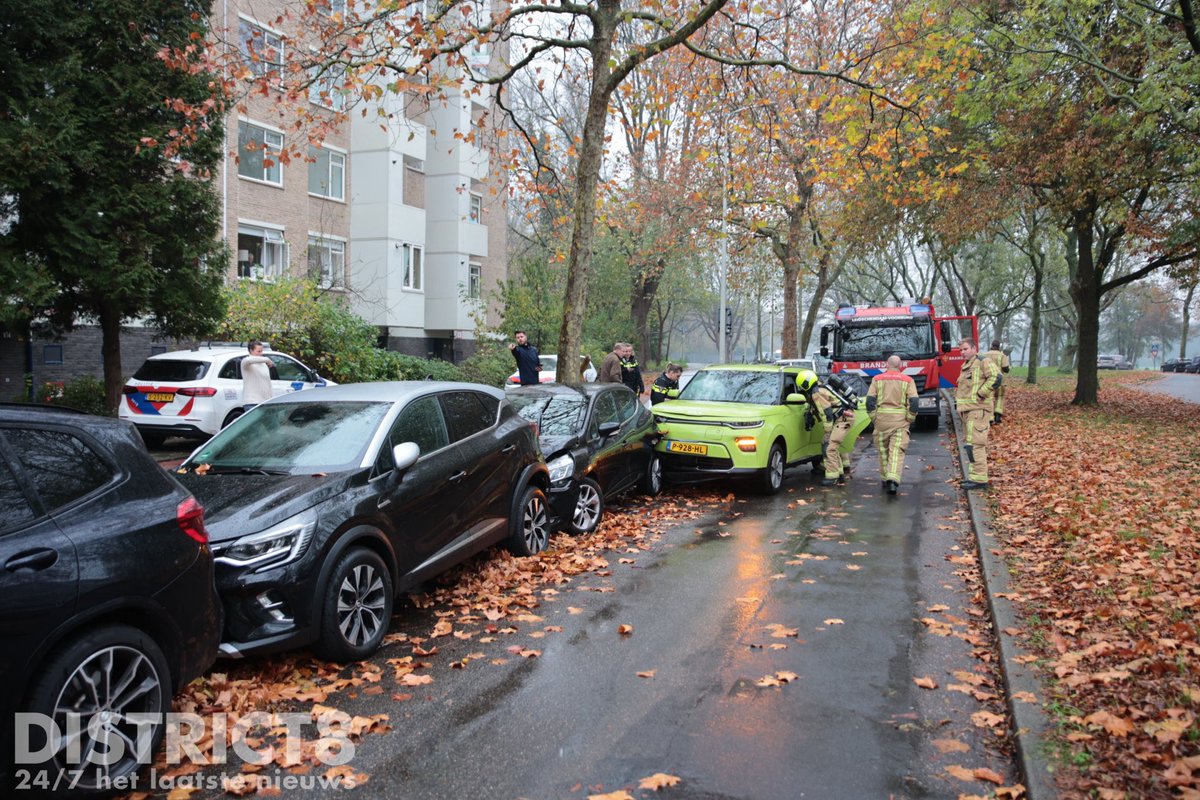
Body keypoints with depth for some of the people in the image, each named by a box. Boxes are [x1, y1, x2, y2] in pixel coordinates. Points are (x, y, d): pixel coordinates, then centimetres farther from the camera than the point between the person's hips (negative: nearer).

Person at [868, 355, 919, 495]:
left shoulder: (877, 379, 5)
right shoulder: (908, 380, 3)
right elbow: (913, 401, -4)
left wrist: (873, 418, 8)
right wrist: (910, 419, 7)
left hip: (881, 419, 1)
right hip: (900, 420, -1)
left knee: (883, 451, 14)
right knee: (897, 451, -5)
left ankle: (885, 480, 22)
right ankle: (893, 480, -22)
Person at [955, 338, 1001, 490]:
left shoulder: (983, 362, -8)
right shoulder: (966, 366, 21)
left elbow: (995, 378, -21)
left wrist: (980, 394, -18)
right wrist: (957, 400, 18)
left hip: (978, 409, -10)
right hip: (968, 410, 10)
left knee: (975, 444, -13)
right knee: (972, 444, 14)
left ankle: (979, 479, -12)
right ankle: (975, 476, 21)